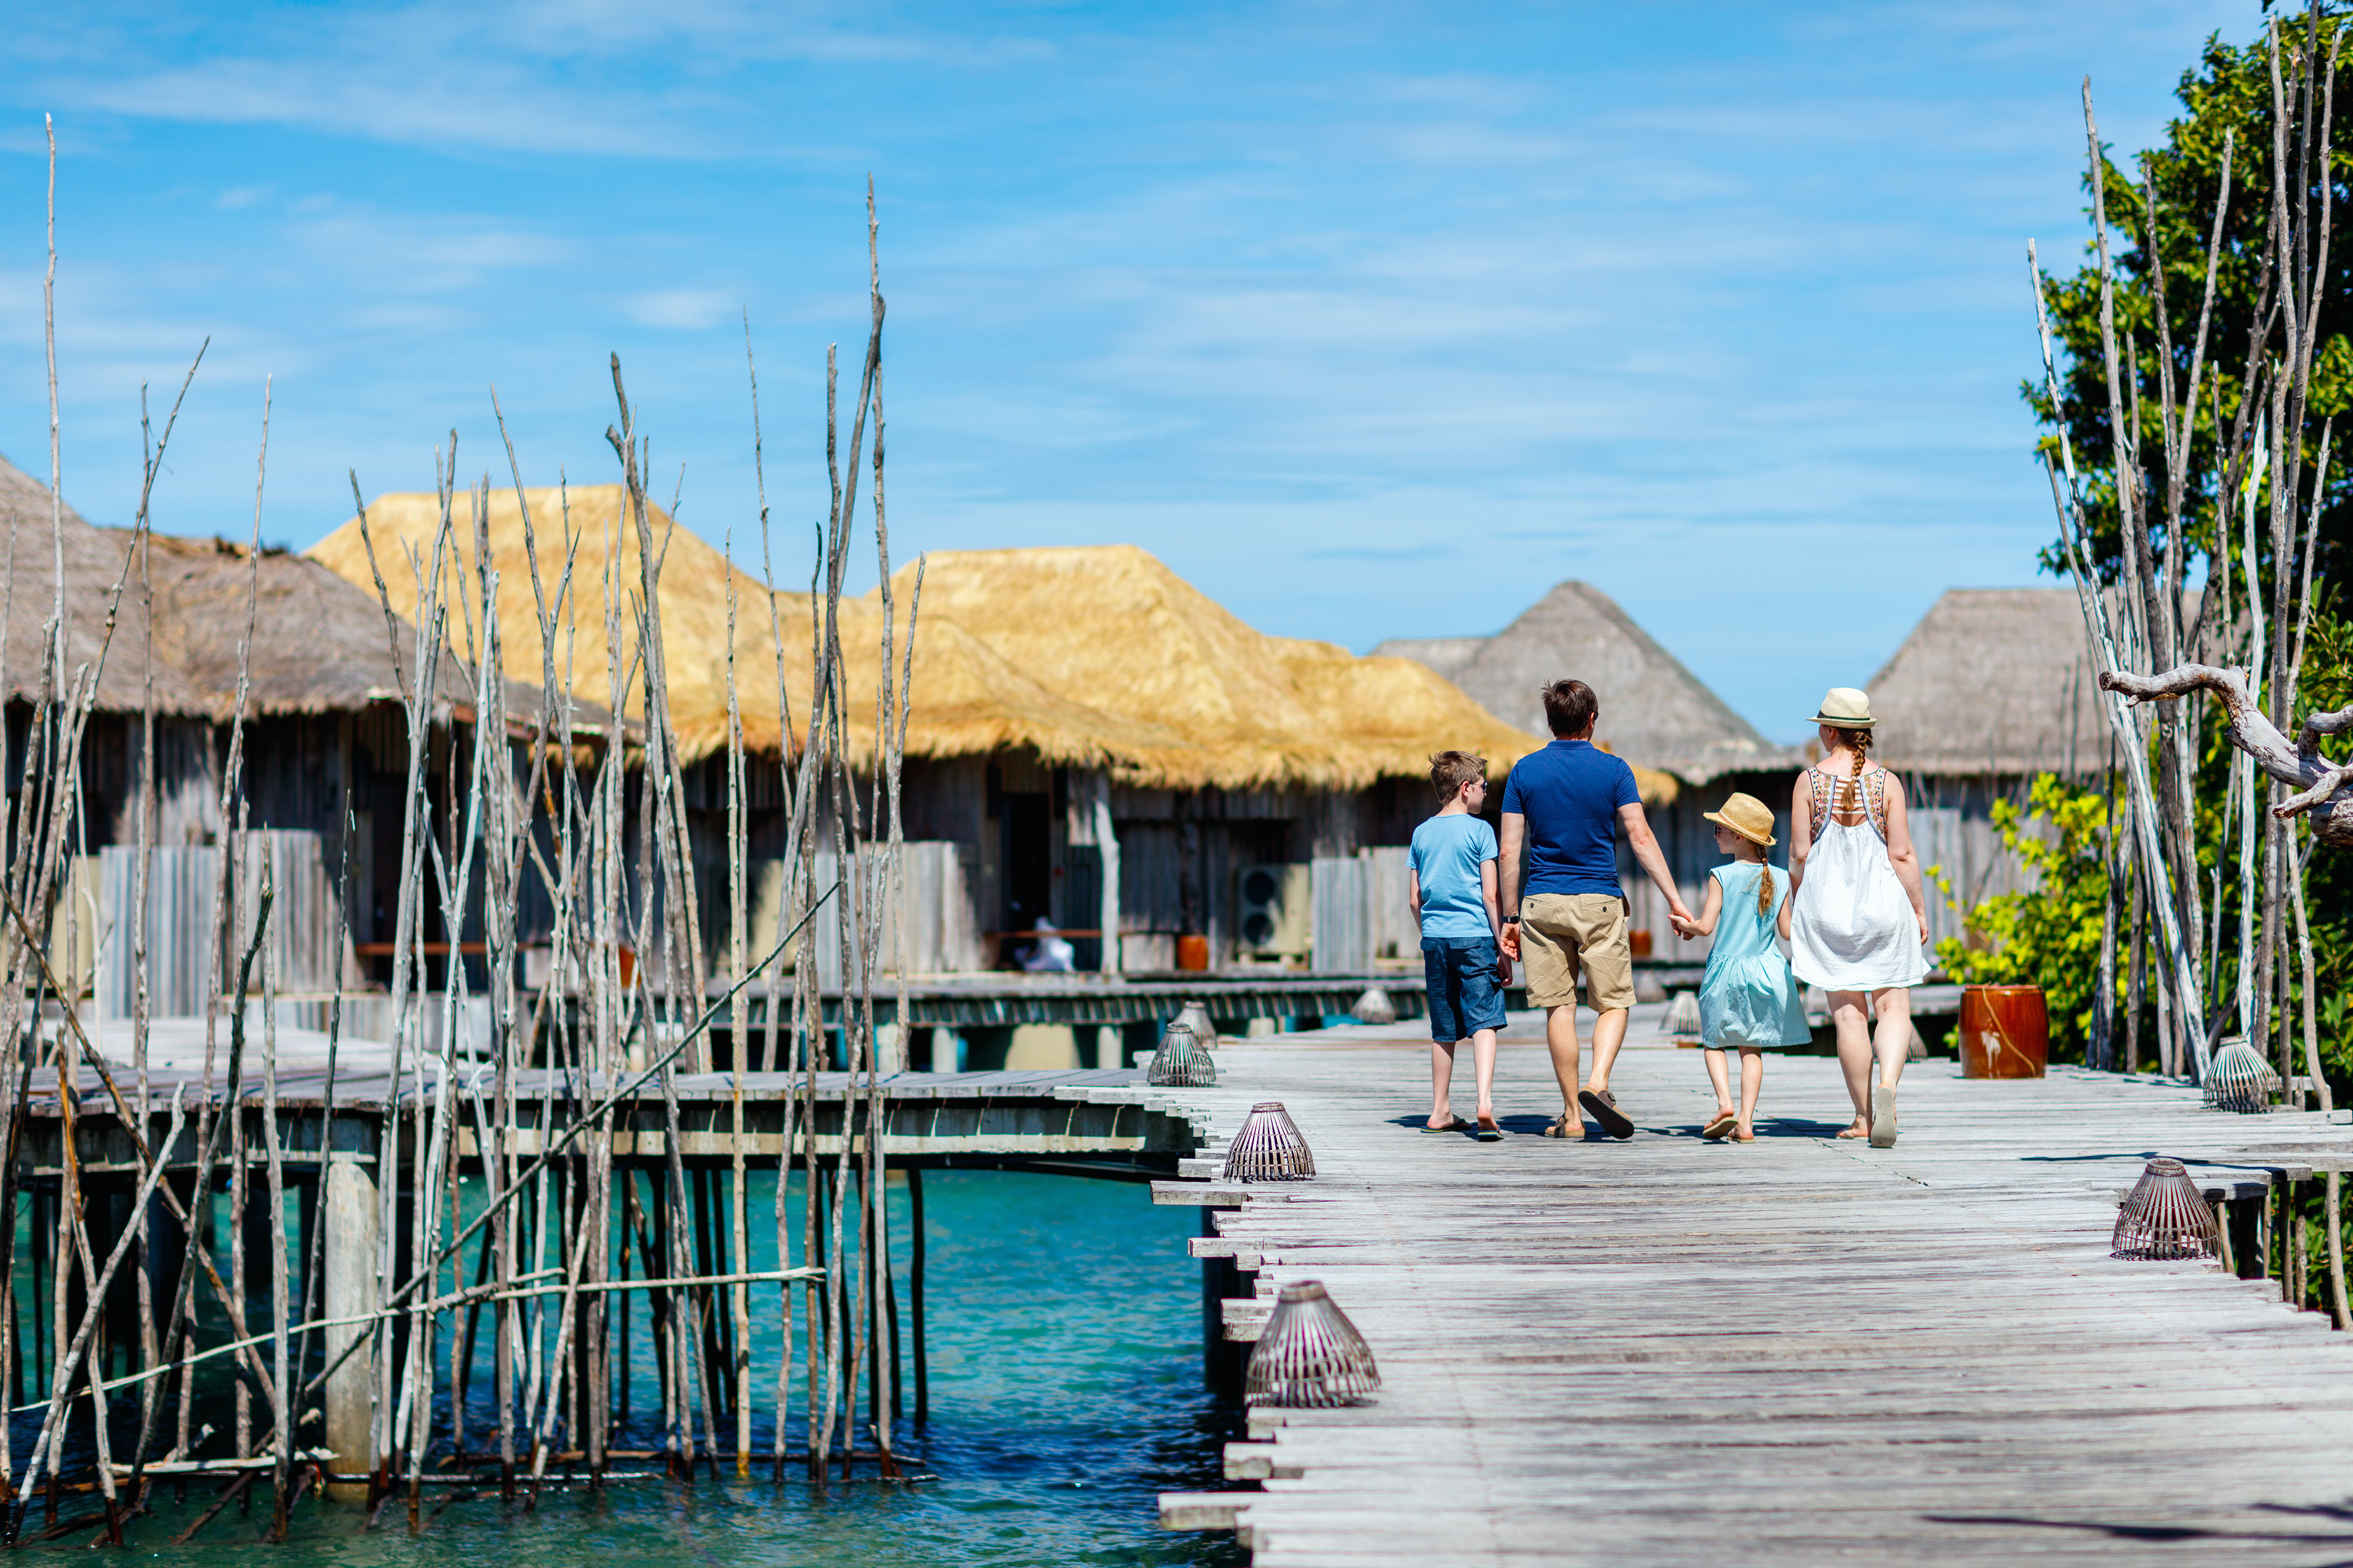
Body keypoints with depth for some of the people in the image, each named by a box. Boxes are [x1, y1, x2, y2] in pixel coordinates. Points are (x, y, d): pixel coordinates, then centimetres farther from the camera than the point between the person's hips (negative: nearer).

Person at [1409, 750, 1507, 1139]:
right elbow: (1490, 894, -8)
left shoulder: (1422, 833, 11)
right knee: (1483, 1021, -9)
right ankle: (1485, 1101, -25)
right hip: (1474, 936, -5)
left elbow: (1414, 899, 13)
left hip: (1435, 938, 5)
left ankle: (1440, 1111, 18)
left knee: (1444, 1030, 13)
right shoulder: (1479, 830, -4)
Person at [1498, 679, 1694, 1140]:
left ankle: (1572, 1116, 5)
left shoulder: (1525, 772, 3)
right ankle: (1598, 1083, -17)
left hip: (1542, 902, 2)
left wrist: (1511, 917, 7)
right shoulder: (1613, 769, -1)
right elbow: (1640, 837, -7)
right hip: (1600, 901, -2)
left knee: (1559, 1008, 5)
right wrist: (1674, 899, -5)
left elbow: (1509, 852, 2)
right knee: (1613, 1003, 7)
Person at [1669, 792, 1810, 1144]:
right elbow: (1787, 933, 1)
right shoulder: (1779, 880, 1)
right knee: (1752, 1048, 10)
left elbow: (1705, 927, -14)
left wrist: (1684, 925, 7)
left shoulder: (1721, 877, -10)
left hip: (1727, 970, -3)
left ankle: (1725, 1103, -10)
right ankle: (1745, 1122, 3)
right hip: (1767, 968, 3)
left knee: (1714, 1042, 12)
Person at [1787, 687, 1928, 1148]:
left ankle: (1864, 1117, 8)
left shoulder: (1810, 781, -3)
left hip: (1826, 903, 1)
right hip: (1882, 902, 0)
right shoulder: (1886, 781, -3)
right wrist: (1919, 910, 4)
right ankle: (1887, 1085, -23)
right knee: (1894, 1007, 4)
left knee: (1848, 1013, 6)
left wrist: (1795, 909, 9)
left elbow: (1799, 854, -3)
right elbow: (1902, 854, -5)